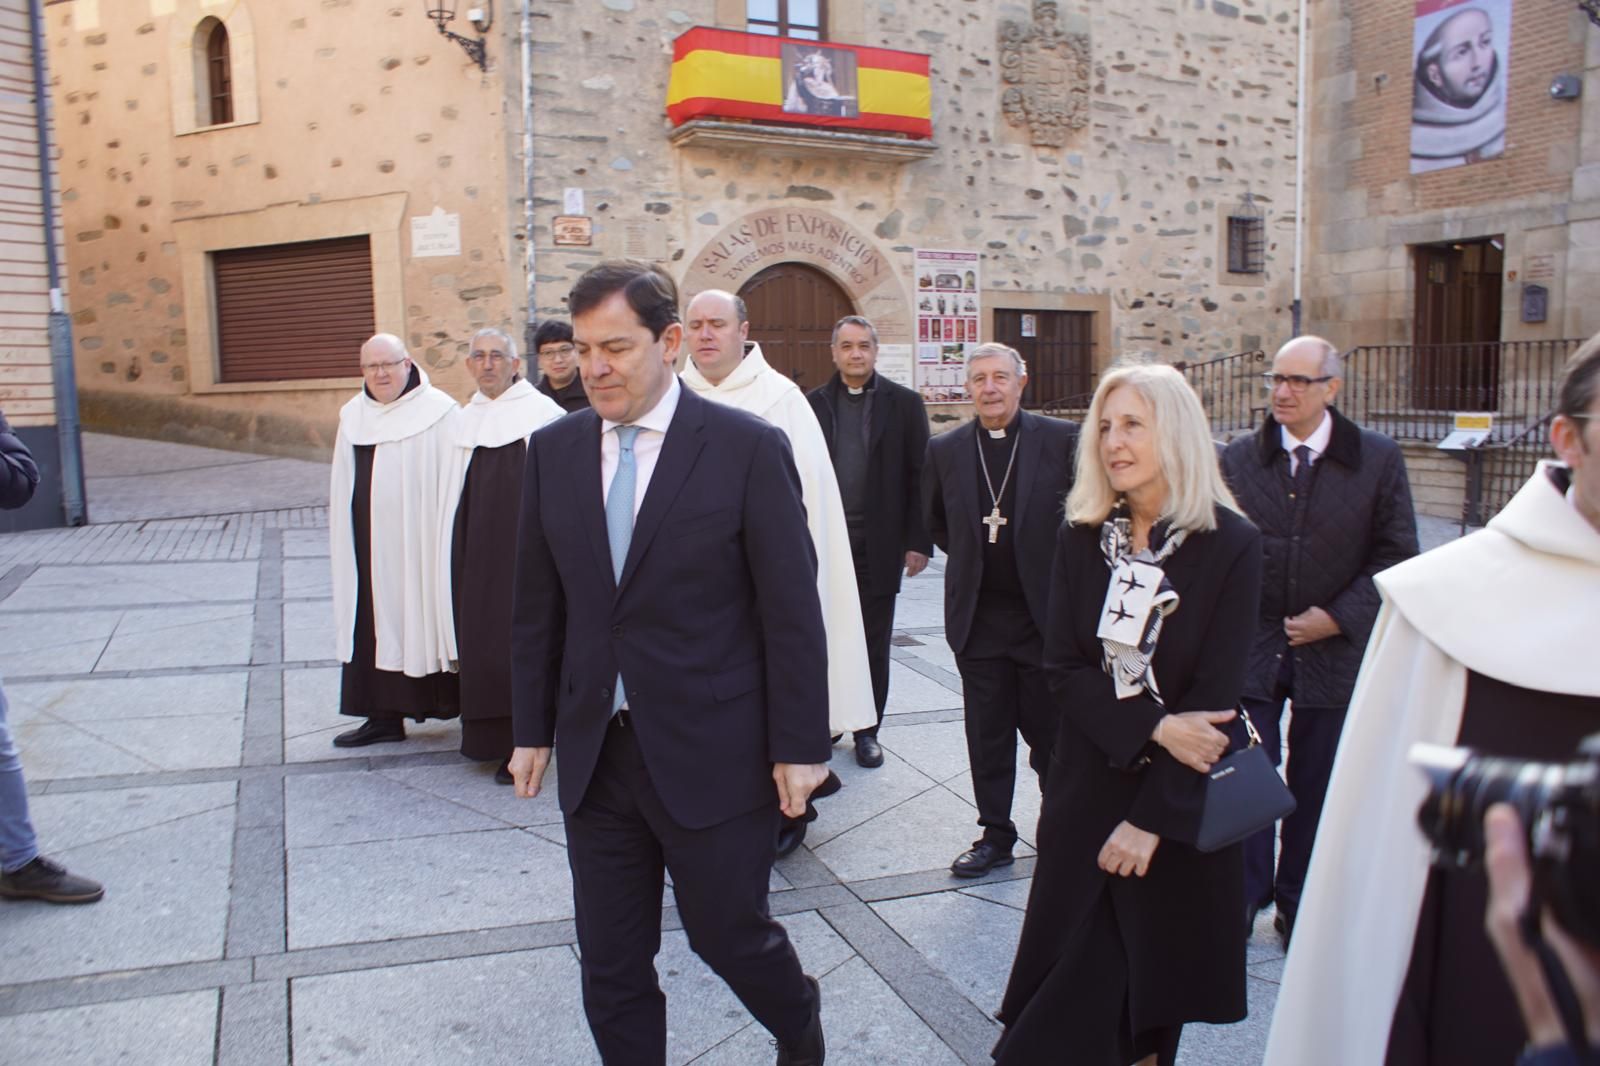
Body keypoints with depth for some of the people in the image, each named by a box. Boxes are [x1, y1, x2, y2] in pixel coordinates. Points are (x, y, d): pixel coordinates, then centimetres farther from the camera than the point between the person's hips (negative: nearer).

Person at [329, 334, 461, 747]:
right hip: (370, 542, 6)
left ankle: (447, 701, 14)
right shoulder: (353, 417, 11)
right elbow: (342, 488, 15)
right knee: (375, 626, 8)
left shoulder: (439, 412, -7)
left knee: (425, 619, 1)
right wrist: (343, 541, 12)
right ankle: (385, 716, 15)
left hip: (420, 542, -5)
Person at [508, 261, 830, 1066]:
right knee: (610, 962, 13)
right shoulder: (553, 449, 3)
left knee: (730, 933, 12)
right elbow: (536, 603, 9)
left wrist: (798, 746, -8)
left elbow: (792, 610, -8)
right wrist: (531, 730, 9)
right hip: (594, 753, 4)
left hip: (713, 751, -4)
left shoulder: (748, 448, -10)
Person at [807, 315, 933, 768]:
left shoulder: (904, 404, 2)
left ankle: (866, 730, 21)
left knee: (873, 643, 8)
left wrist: (918, 541, -5)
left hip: (879, 545, -1)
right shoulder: (814, 403, 4)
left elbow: (919, 477, 0)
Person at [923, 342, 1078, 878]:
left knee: (1050, 733, 8)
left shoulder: (1062, 439, -5)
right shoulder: (945, 450, 3)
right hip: (978, 618, 2)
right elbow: (934, 519, 19)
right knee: (987, 737, 10)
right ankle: (995, 834, 24)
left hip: (1044, 613, -2)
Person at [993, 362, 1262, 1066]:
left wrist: (1151, 819, -15)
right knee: (1070, 979, 6)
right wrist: (1153, 727, -21)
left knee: (1160, 968, 14)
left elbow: (1216, 694, -14)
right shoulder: (1081, 537, -2)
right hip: (1088, 784, 2)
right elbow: (1063, 669, -6)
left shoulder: (1231, 545, -11)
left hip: (1183, 799, -1)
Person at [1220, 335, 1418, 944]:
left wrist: (1339, 617, -11)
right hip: (1250, 648, 0)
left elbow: (1395, 555, -2)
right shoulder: (1239, 458, 0)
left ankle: (1299, 907, 28)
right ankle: (1242, 901, 14)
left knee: (1315, 786, 12)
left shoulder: (1378, 460, -3)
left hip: (1333, 651, 0)